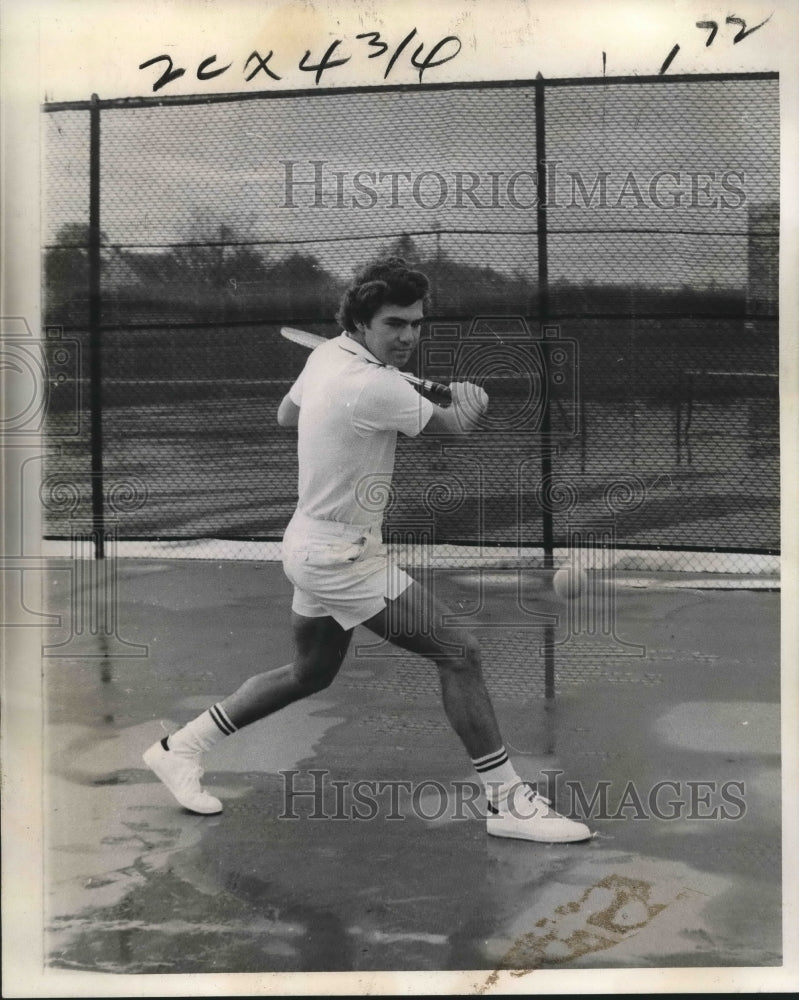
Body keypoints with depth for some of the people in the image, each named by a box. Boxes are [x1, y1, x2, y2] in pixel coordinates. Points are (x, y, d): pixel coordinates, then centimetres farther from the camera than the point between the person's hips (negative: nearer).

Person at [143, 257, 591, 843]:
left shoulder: (326, 356, 3)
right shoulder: (376, 387, -24)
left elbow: (285, 415, 20)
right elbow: (455, 426, -13)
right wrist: (471, 405, -24)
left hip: (313, 545, 10)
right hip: (343, 558, -10)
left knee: (310, 674, 24)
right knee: (458, 653, -8)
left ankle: (181, 748, 30)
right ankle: (507, 800, -3)